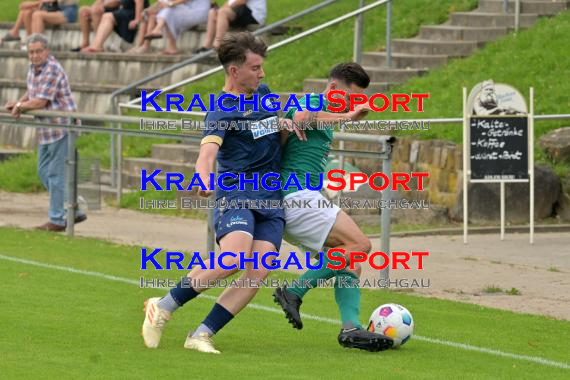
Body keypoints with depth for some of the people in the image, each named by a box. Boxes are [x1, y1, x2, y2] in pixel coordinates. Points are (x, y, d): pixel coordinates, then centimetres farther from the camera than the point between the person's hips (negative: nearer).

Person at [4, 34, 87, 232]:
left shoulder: (52, 71, -20)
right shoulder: (34, 67, 11)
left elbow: (40, 101, -23)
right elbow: (31, 93, 26)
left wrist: (20, 106, -7)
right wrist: (19, 102, 6)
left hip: (61, 126, -10)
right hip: (47, 131, 10)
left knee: (56, 174, -6)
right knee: (44, 172, 14)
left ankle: (57, 220, 0)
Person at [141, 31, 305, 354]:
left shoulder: (265, 94, 17)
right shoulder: (222, 112, -6)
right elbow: (207, 153, -22)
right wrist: (204, 179, -44)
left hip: (273, 200, 6)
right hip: (237, 193, -6)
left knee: (259, 272, -13)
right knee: (233, 258, -29)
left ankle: (202, 335, -10)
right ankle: (164, 307, -12)